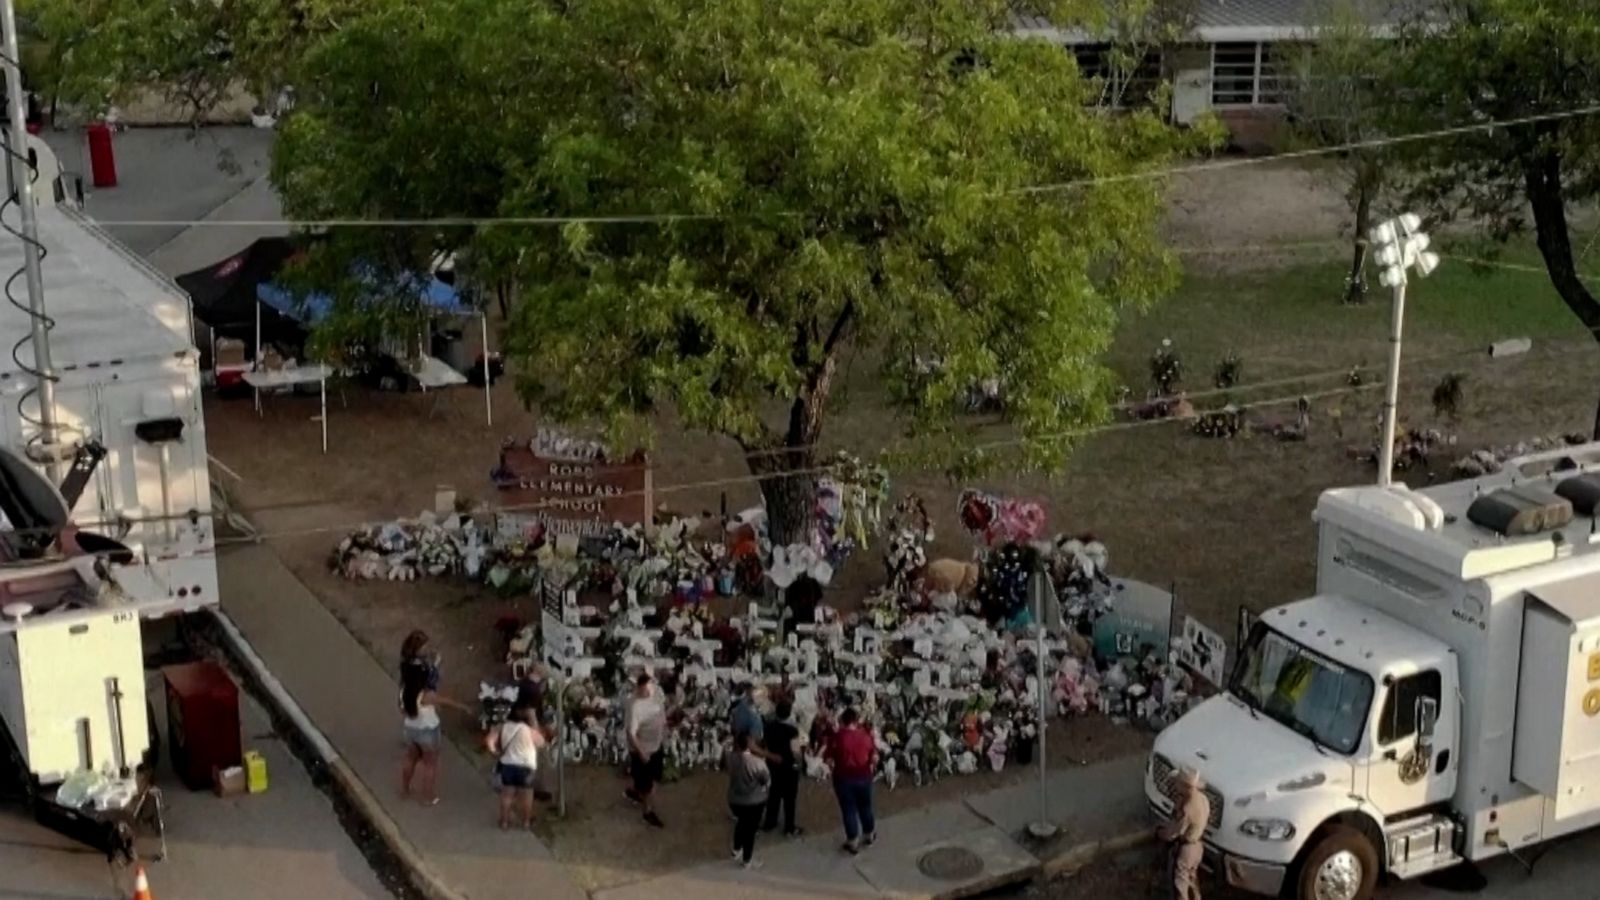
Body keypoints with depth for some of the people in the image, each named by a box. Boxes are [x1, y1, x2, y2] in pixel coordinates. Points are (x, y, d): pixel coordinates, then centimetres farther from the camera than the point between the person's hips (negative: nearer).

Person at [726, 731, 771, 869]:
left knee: (741, 823, 32)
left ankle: (736, 850, 41)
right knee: (750, 828, 16)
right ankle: (747, 860, 30)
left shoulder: (730, 757, -17)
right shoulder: (757, 762, -31)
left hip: (734, 799, 4)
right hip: (754, 801, -4)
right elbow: (767, 780, -15)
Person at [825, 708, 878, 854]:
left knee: (849, 809, 9)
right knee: (865, 806, 22)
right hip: (863, 776, 3)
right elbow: (875, 757, -2)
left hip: (844, 777, -3)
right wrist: (871, 768, 16)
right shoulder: (866, 735, -6)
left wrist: (834, 768, 7)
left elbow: (829, 760, -12)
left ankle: (853, 842, 16)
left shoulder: (837, 737, -14)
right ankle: (869, 834, 39)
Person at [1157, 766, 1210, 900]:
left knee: (1180, 885, 10)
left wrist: (1158, 831, -4)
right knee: (1192, 879, 30)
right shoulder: (1202, 798, -9)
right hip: (1197, 845, 9)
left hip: (1183, 849, -9)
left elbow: (1170, 833, -26)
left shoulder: (1186, 810, -36)